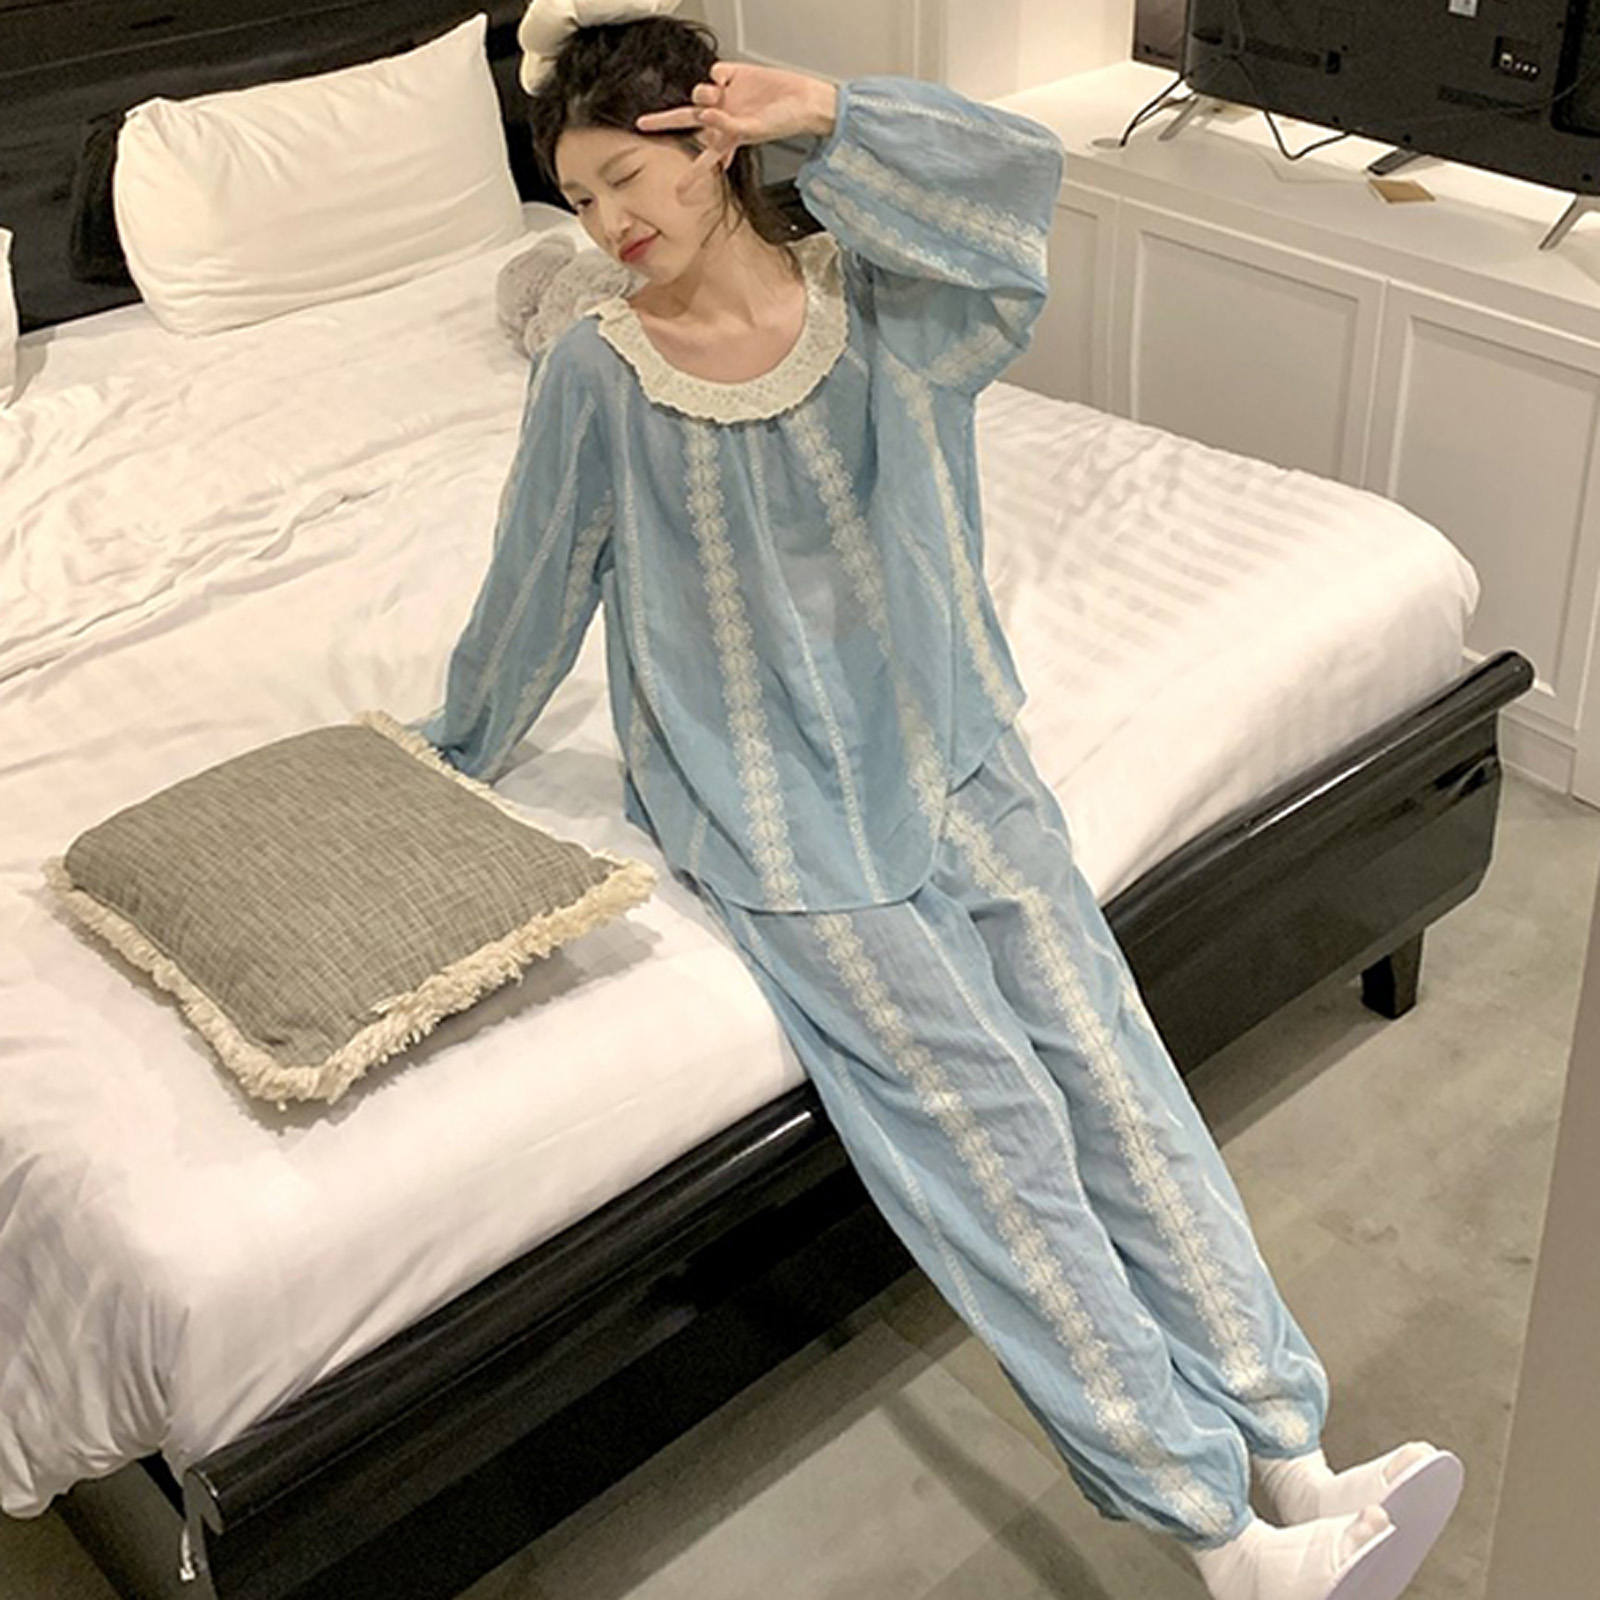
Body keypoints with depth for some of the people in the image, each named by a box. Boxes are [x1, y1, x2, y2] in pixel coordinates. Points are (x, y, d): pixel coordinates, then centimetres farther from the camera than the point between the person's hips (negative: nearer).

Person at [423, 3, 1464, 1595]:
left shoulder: (876, 299, 1)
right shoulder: (595, 377, -4)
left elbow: (1021, 176, -16)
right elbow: (532, 593, 7)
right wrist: (455, 750, 16)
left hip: (946, 750, 3)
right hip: (772, 810, -3)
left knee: (1100, 1052, -11)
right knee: (975, 1103, -16)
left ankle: (1295, 1468, -10)